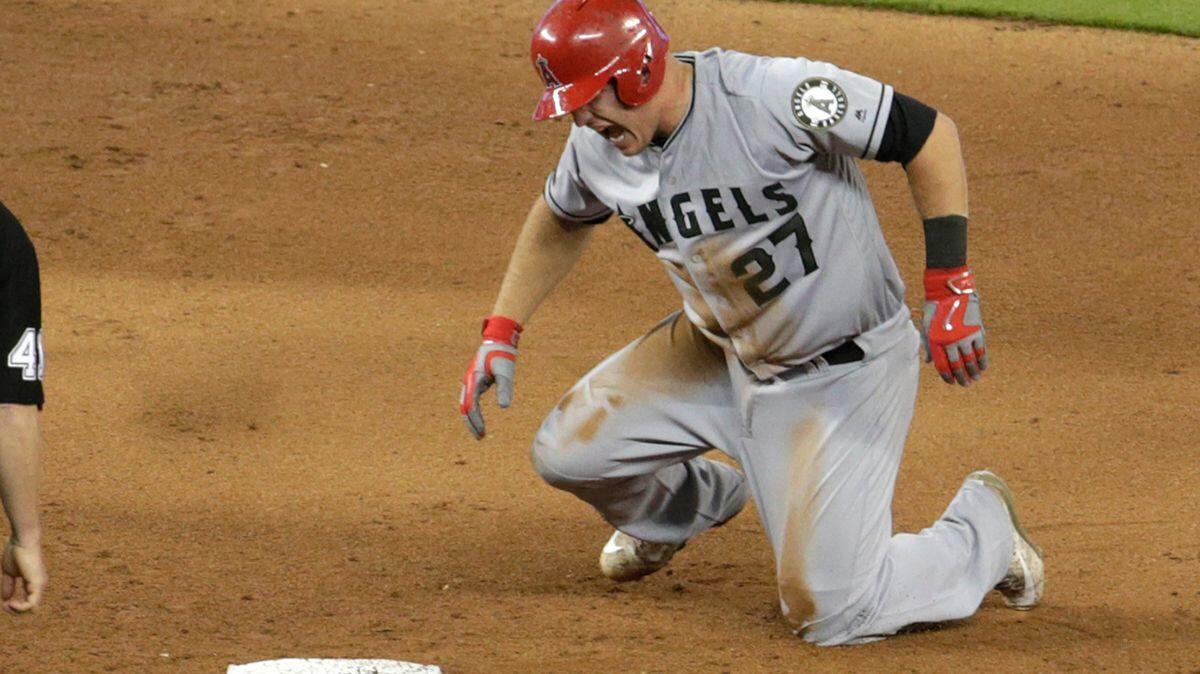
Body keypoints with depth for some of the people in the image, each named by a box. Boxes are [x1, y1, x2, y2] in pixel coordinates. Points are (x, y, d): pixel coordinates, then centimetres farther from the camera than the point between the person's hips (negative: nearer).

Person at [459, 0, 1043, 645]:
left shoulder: (777, 96, -31)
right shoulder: (596, 147, -9)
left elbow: (929, 135, -22)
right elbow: (559, 222, 16)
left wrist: (951, 287, -26)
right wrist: (500, 334, 9)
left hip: (846, 371, -7)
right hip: (721, 351, 7)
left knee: (826, 612, -11)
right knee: (567, 452, 2)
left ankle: (984, 527, 18)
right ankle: (690, 503, 36)